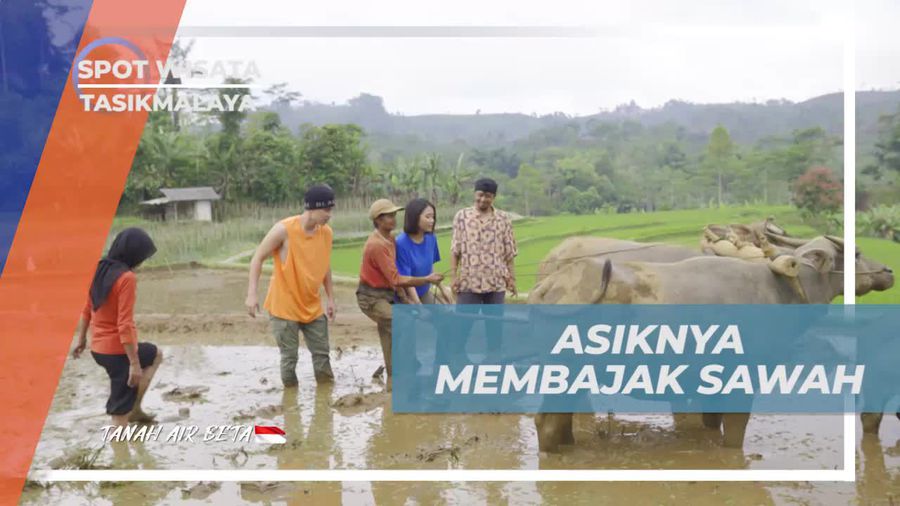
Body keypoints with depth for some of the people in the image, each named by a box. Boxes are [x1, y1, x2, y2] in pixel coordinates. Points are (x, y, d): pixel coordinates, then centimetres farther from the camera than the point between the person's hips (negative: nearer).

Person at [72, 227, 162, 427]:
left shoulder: (98, 270, 3)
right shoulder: (127, 278, -23)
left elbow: (86, 309, 15)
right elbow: (125, 325, -26)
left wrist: (82, 339, 29)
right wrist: (134, 363, -22)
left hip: (98, 349, 9)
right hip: (118, 350, -9)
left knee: (155, 354, 30)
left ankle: (134, 409, 28)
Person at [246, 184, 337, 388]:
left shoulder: (326, 232, -3)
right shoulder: (284, 229, -19)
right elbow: (258, 258, -11)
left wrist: (331, 299, 11)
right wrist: (252, 294, -18)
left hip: (313, 306, 5)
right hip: (284, 305, -5)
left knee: (322, 353, 7)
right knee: (289, 356, 1)